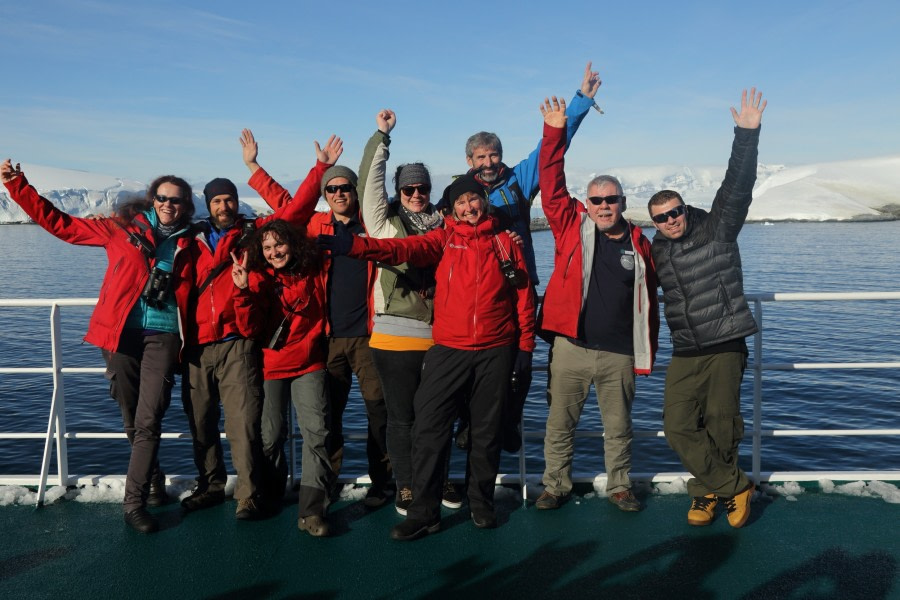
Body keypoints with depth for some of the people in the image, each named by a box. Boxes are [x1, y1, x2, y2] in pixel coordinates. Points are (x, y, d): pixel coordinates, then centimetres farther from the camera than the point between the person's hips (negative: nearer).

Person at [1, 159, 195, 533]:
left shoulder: (189, 242, 10)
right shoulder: (123, 227, 8)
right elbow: (61, 224, 9)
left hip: (163, 336, 0)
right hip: (121, 333, 1)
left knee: (148, 421, -8)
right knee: (132, 419, 8)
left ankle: (135, 503, -1)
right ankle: (154, 481, 30)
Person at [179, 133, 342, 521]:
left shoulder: (254, 232, 6)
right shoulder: (194, 240, 12)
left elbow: (297, 208, -1)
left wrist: (321, 167, -7)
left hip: (237, 345, -4)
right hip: (198, 346, 4)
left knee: (242, 422, -6)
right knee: (200, 422, 12)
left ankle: (248, 496, 3)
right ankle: (210, 486, 29)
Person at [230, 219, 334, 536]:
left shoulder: (313, 272, -1)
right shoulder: (259, 278, -3)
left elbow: (324, 312, 16)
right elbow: (250, 328, -16)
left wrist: (317, 340, 4)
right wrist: (244, 291, -28)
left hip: (309, 364, 0)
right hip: (271, 365, 0)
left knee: (316, 431, -10)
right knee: (271, 435, 6)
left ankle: (311, 510, -6)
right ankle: (271, 497, 31)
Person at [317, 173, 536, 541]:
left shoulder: (504, 241, 6)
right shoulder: (444, 239, 3)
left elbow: (523, 293, 8)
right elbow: (404, 248, -14)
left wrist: (525, 342, 5)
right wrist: (355, 245, -29)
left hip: (496, 352, 0)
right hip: (449, 351, 0)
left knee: (487, 431, 11)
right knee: (429, 428, -2)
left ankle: (482, 503, 28)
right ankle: (424, 512, 10)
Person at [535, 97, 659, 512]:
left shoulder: (639, 244, 6)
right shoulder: (572, 227, 2)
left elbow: (648, 303, 10)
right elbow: (552, 185, -6)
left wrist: (647, 353, 9)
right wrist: (555, 132, -13)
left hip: (619, 354, 1)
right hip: (571, 349, -1)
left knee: (619, 427, 14)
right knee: (559, 424, 8)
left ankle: (619, 487, 32)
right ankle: (556, 485, 26)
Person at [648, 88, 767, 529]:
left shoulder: (717, 229, -2)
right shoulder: (656, 251, 9)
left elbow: (737, 186, -13)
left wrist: (747, 133, -20)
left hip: (726, 346, -3)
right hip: (684, 352, 4)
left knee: (721, 424, 0)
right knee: (678, 426, -5)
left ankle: (707, 489, 22)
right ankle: (734, 488, 11)